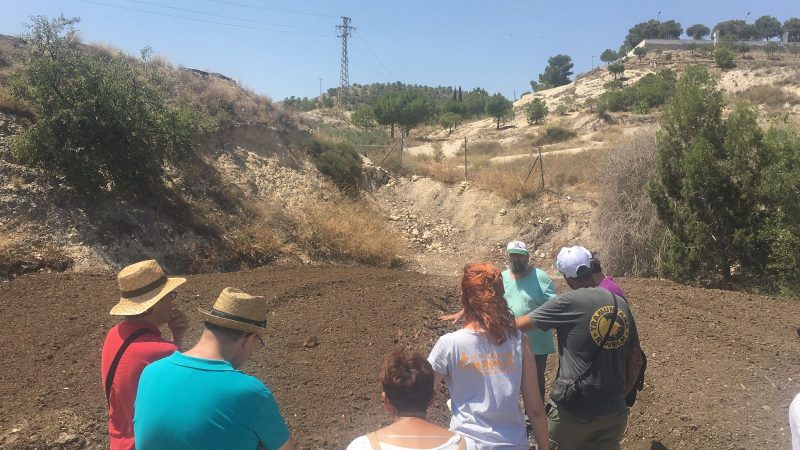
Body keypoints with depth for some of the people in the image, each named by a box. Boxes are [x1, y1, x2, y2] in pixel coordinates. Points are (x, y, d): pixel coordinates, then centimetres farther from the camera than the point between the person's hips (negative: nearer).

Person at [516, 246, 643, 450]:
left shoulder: (567, 303, -13)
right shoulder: (621, 304, 3)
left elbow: (518, 325, -7)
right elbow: (635, 359, 10)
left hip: (572, 411, -4)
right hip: (614, 412, 5)